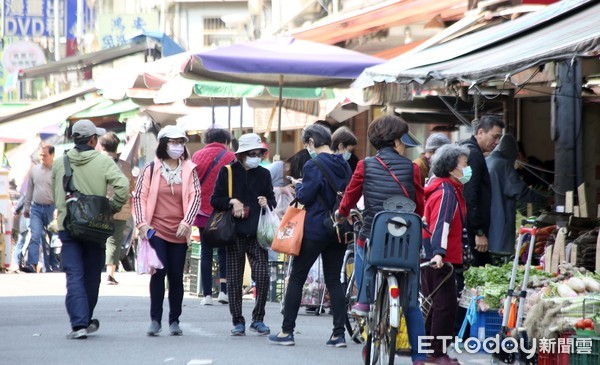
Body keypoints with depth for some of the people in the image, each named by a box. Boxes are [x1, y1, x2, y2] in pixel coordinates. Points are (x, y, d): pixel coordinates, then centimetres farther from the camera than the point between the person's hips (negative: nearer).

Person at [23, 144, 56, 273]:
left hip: (51, 208, -3)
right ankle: (32, 265, -19)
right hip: (36, 208, 3)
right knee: (34, 236, -11)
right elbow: (29, 190, 16)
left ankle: (52, 266, 17)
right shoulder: (34, 170, 8)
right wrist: (26, 207, 17)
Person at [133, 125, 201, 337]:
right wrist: (142, 223, -8)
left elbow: (195, 196, 0)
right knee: (159, 272, -10)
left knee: (176, 277, 6)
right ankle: (155, 320, -1)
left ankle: (174, 321, 15)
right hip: (156, 230, -2)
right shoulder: (151, 169, 1)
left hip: (179, 232, 2)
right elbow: (139, 196, 2)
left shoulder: (189, 170, 5)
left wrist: (186, 222, -12)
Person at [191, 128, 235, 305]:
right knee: (223, 251, 10)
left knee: (206, 252, 5)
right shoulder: (229, 157, -3)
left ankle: (207, 294, 1)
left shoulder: (197, 156, 6)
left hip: (202, 210, 2)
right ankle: (223, 291, 1)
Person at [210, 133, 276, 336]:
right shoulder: (227, 172, 2)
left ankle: (258, 319, 3)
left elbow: (272, 201, 19)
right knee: (234, 280, 2)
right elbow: (215, 200, 2)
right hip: (235, 233, -1)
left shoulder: (264, 174, 11)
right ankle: (238, 322, 12)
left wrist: (267, 203, -3)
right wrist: (232, 201, -14)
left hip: (257, 234, 1)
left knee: (262, 276, -11)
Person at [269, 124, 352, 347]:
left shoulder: (314, 165, -14)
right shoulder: (343, 165, 7)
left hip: (315, 230, -6)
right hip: (338, 229, 6)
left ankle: (287, 331, 5)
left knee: (296, 278, 4)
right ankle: (339, 333, 4)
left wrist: (298, 185, 4)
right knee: (334, 280, 9)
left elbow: (304, 196, -15)